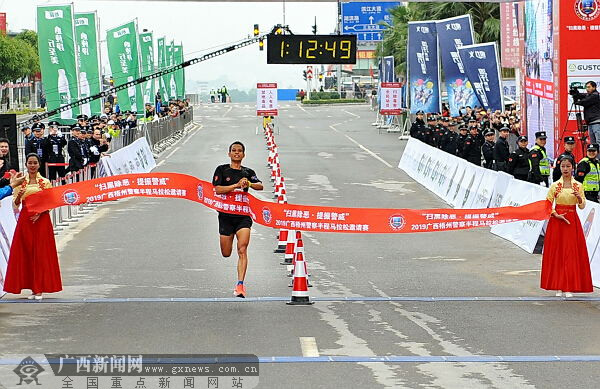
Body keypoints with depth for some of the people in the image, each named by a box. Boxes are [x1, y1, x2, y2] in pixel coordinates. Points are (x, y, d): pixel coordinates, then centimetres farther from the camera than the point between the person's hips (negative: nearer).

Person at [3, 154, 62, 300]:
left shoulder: (45, 182, 3)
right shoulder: (20, 182, 8)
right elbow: (16, 204, 6)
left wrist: (40, 213, -14)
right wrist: (19, 196, -15)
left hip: (41, 220, -2)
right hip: (25, 219, 2)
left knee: (41, 254, -3)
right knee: (26, 253, 1)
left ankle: (39, 289, 0)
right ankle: (32, 288, 7)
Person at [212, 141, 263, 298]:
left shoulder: (248, 172, 10)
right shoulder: (222, 170, 3)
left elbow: (260, 186, -6)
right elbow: (217, 189, -10)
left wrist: (249, 184, -26)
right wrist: (237, 185, -18)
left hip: (243, 216, 0)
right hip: (226, 215, 0)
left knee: (242, 250, -17)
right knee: (226, 254, 5)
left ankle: (240, 285, -20)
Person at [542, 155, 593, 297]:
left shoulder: (578, 186, 5)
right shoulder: (555, 186, 2)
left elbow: (582, 206, 3)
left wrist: (579, 197, -16)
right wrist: (556, 215, -12)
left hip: (572, 221, 1)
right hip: (557, 221, -1)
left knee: (571, 253, -3)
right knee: (556, 252, -2)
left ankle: (569, 288, 0)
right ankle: (558, 287, 4)